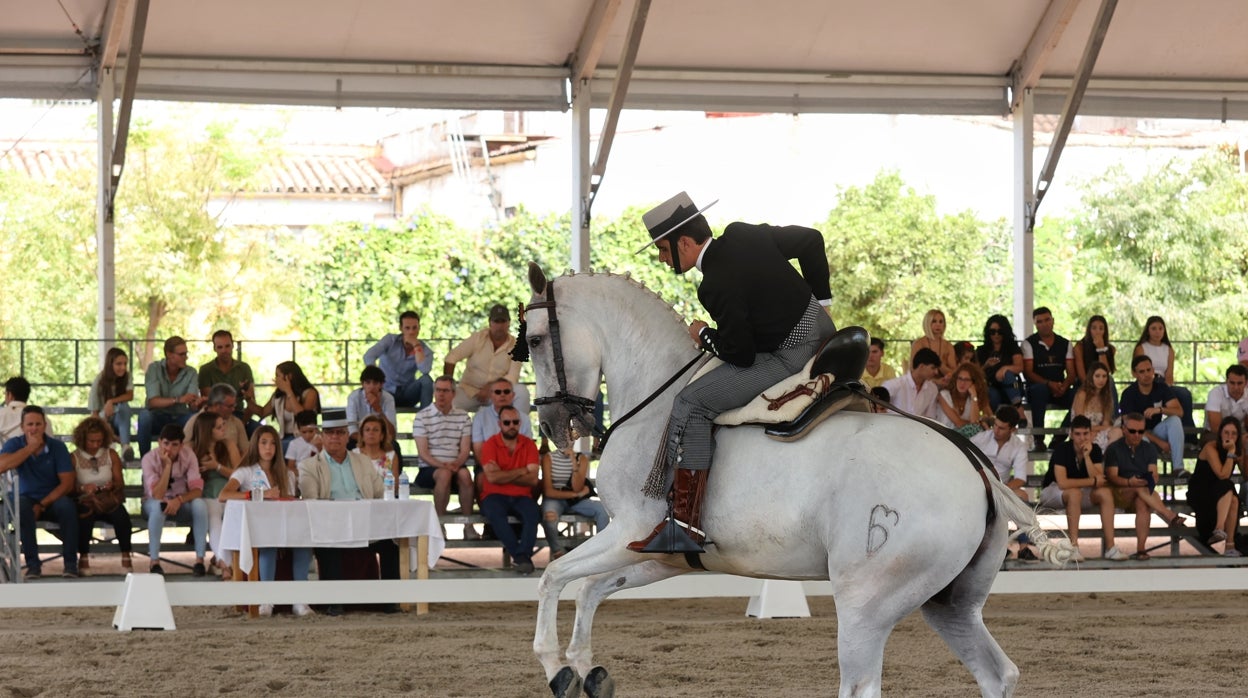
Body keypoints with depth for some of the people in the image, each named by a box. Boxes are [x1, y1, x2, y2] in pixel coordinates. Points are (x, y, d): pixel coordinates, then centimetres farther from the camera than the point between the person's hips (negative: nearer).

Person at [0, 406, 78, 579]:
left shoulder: (57, 447, -3)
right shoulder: (14, 444, -2)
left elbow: (67, 483, -8)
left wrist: (42, 505, -18)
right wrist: (30, 448, -22)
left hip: (53, 500, 0)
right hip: (28, 498, 0)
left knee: (67, 506, -34)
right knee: (21, 507, -35)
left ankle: (71, 563, -23)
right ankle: (32, 563, -29)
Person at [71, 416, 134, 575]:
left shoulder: (111, 456, 9)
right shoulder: (74, 459, 1)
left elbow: (120, 483, 8)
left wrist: (113, 485, -16)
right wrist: (82, 488, -24)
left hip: (109, 502, 2)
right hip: (85, 502, -2)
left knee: (121, 516, -32)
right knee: (85, 516, -39)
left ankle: (126, 556, -14)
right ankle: (83, 557, -22)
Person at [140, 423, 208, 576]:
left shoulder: (188, 455, -14)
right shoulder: (149, 459, -20)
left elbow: (197, 490, -19)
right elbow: (157, 495, -30)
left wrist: (179, 500, -39)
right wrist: (167, 465, -36)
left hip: (181, 504, 2)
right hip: (153, 503, -2)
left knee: (200, 504, -31)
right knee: (158, 506, -38)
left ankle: (200, 560, -25)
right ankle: (154, 562, -33)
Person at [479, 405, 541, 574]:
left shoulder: (529, 445, 6)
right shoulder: (490, 445, -1)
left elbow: (533, 479, -5)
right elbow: (492, 477, -15)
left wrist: (504, 476, -11)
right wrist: (520, 472, -7)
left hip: (521, 496, 2)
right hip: (495, 496, -2)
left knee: (532, 513, -32)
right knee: (495, 514, -36)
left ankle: (522, 555, -34)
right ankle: (521, 555, -31)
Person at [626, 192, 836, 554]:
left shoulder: (718, 285, -24)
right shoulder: (742, 234, 1)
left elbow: (740, 355, -19)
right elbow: (811, 240, 12)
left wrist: (704, 335, 0)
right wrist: (821, 298, 22)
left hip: (788, 356, -9)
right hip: (819, 323, 9)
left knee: (691, 404, -12)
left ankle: (684, 527, -15)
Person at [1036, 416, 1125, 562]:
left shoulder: (1095, 450, -6)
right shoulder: (1062, 450, -20)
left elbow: (1099, 480, -18)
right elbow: (1062, 483, -31)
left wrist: (1087, 456, -27)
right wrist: (1093, 481, -24)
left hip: (1082, 494, 5)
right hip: (1052, 491, -5)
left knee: (1105, 492, -21)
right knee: (1075, 492, -37)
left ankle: (1110, 546, -25)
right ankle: (1073, 546, -37)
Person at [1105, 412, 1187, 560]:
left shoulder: (1149, 448, 15)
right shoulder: (1114, 449, 5)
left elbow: (1154, 475, 3)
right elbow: (1112, 477, -9)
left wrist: (1150, 480, -23)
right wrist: (1129, 483, -28)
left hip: (1144, 491, 2)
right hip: (1120, 494, -2)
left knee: (1142, 503, -36)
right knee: (1140, 488, -36)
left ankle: (1141, 549, -46)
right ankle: (1171, 516, -48)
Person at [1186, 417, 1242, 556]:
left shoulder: (1238, 450, 3)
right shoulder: (1211, 448, -15)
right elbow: (1222, 475, -26)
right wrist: (1231, 452, -26)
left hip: (1220, 496, 5)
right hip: (1198, 494, -5)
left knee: (1233, 500, -30)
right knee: (1227, 487, -33)